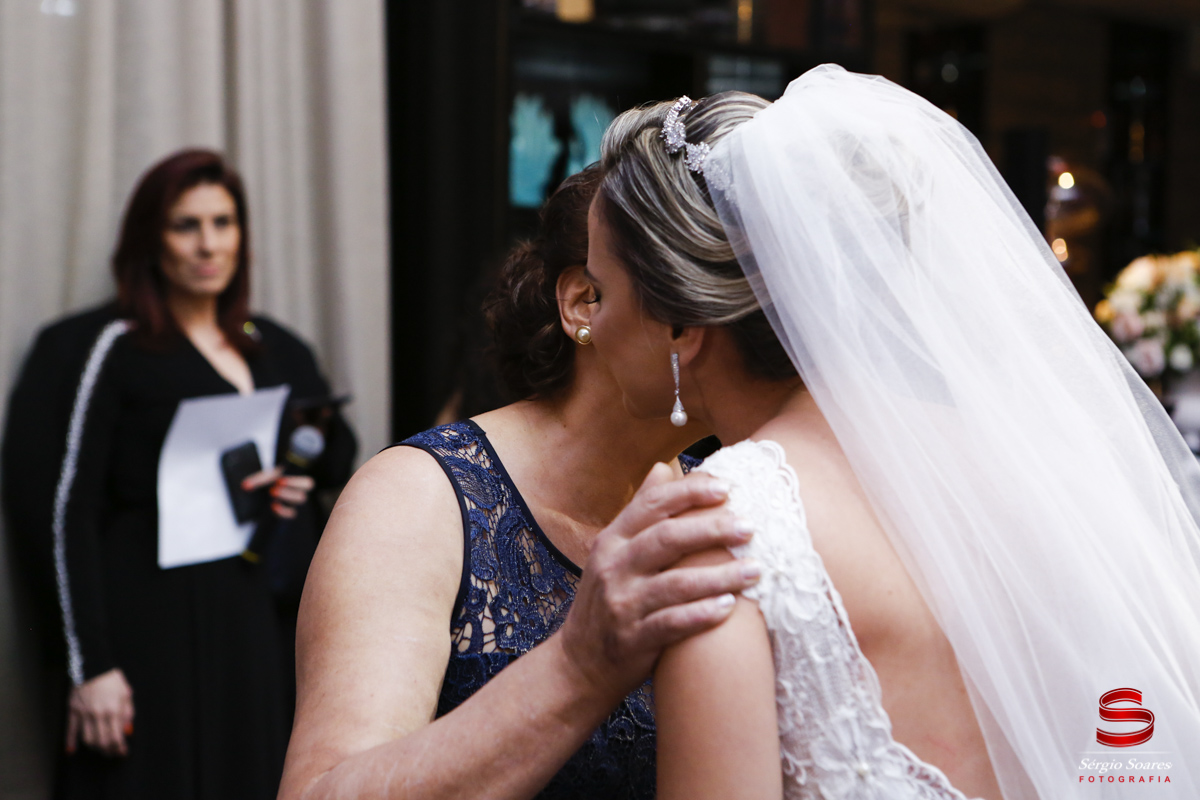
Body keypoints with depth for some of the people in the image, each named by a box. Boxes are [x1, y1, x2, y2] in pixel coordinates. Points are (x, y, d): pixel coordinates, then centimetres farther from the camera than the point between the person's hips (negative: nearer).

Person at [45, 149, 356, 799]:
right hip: (150, 622, -5)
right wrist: (90, 665, -14)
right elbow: (73, 512, -8)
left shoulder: (268, 348, 10)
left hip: (247, 616, 5)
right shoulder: (120, 350, -5)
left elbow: (338, 447, 22)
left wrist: (306, 479, -2)